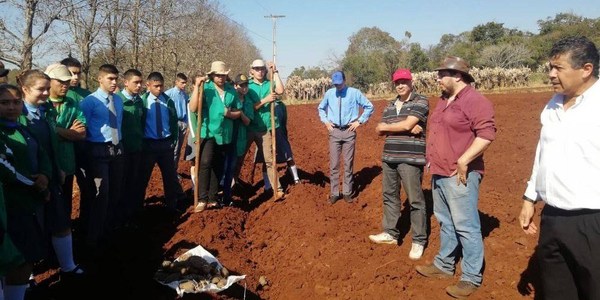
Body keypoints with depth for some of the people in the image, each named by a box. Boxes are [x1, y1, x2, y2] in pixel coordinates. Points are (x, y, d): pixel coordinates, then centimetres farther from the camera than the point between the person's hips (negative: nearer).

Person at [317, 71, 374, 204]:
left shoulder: (354, 93, -4)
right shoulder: (329, 93, 4)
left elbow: (369, 106, 3)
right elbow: (321, 108, 22)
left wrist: (359, 121, -2)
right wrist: (325, 121, 8)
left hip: (349, 131, -2)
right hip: (334, 131, 2)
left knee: (348, 163, 5)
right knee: (334, 163, 1)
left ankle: (347, 193, 14)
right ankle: (334, 193, 10)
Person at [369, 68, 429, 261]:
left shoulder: (420, 101, -3)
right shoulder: (390, 106, 15)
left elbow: (407, 124, -16)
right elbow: (380, 130, 4)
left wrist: (387, 126, 1)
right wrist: (404, 128, -11)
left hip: (410, 158, -7)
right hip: (389, 157, 7)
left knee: (415, 200, -3)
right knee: (390, 195, 14)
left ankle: (419, 241, 7)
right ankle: (390, 233, 27)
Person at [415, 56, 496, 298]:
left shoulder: (475, 101, -13)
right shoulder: (444, 100, 16)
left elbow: (487, 134, -22)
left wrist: (463, 162, -23)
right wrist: (432, 160, 18)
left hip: (459, 176, -9)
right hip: (439, 174, 10)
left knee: (466, 227, -2)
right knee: (445, 222, 19)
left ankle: (472, 278, 10)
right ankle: (444, 264, 33)